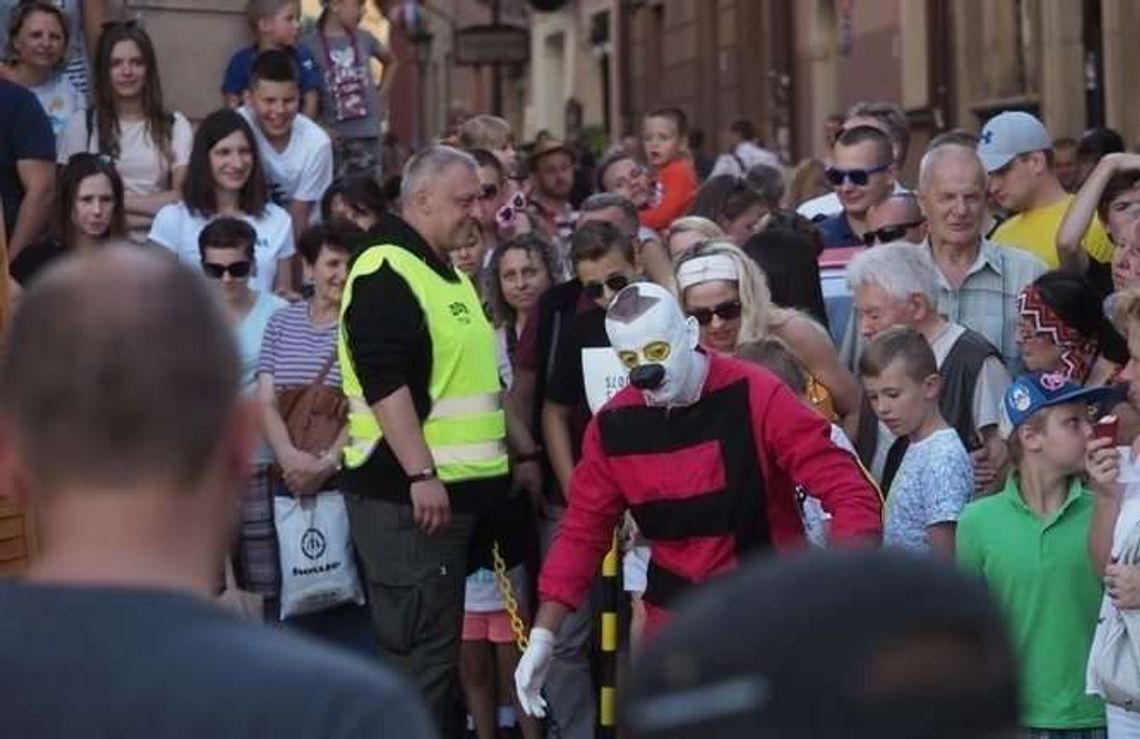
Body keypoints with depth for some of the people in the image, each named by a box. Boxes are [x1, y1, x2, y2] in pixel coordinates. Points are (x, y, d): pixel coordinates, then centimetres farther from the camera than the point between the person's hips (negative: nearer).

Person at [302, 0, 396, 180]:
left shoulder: (364, 38, 7)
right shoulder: (311, 45, -7)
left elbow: (390, 62, 27)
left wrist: (381, 96, 15)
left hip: (367, 134, 4)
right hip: (333, 137, -4)